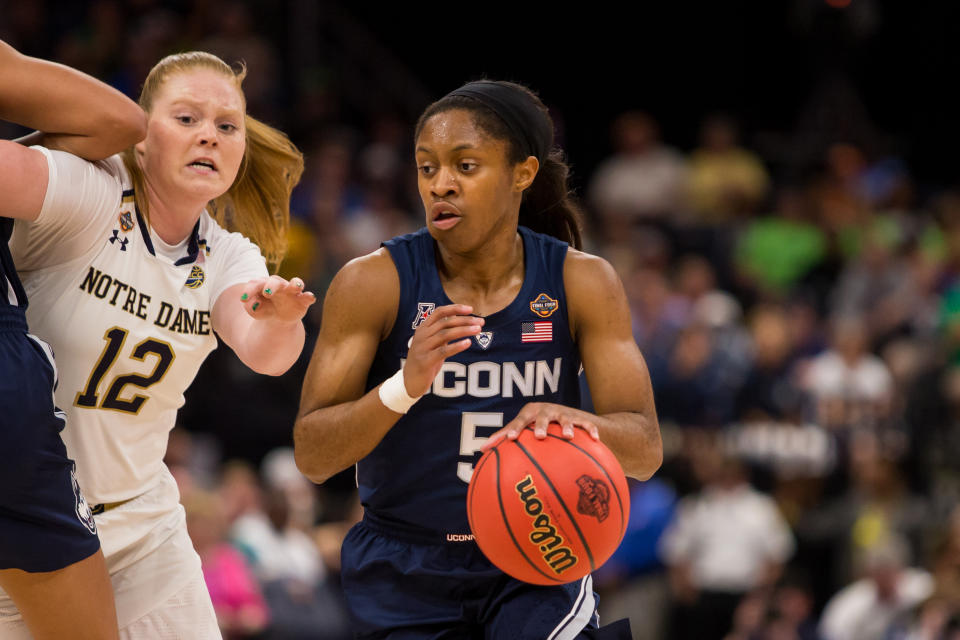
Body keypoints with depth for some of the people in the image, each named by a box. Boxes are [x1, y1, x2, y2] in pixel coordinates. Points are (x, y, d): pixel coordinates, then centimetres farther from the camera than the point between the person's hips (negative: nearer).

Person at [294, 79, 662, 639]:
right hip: (407, 570, 0)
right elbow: (311, 456, -16)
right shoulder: (373, 283, -11)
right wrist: (404, 386, -34)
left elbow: (645, 450, -12)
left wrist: (573, 422, -35)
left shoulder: (583, 283, -6)